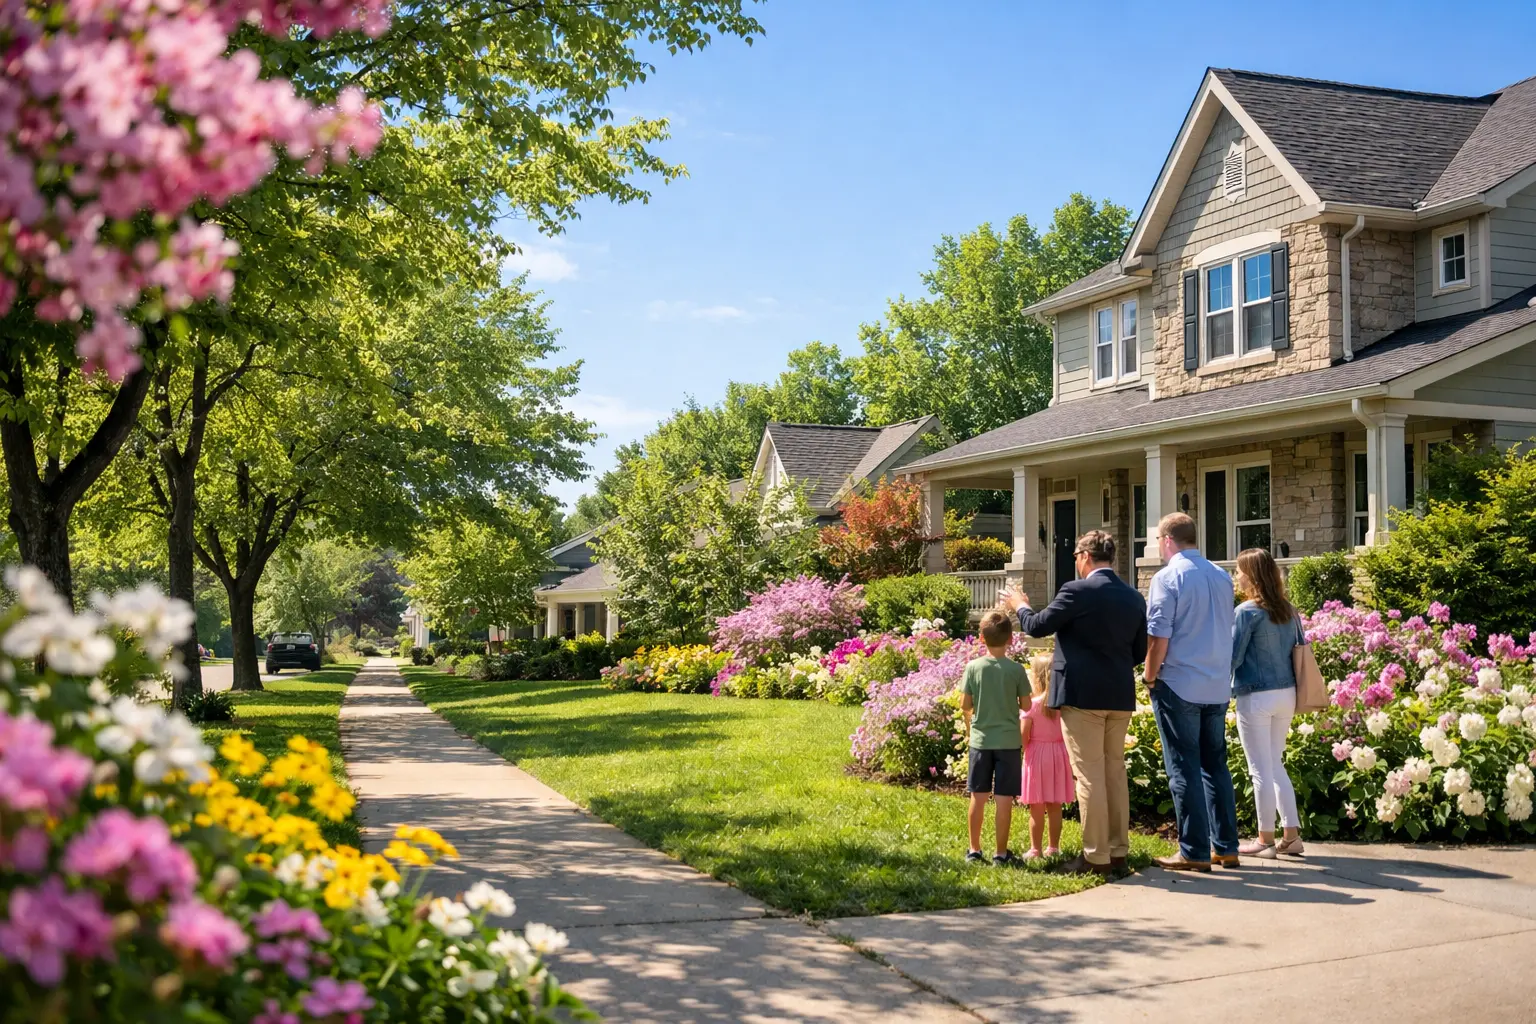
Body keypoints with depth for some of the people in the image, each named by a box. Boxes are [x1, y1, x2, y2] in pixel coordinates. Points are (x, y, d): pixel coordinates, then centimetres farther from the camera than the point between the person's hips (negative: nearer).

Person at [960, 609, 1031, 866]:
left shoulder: (973, 667, -5)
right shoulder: (1016, 669, -8)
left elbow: (965, 706, -2)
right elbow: (1026, 705, -2)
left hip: (980, 740, 2)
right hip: (1009, 741, -2)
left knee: (978, 797, 9)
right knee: (1004, 799, 2)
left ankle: (974, 850, 17)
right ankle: (1001, 853, 7)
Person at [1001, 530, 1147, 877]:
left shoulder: (1078, 590, -12)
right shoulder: (1133, 597, 9)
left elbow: (1038, 626, -9)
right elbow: (1139, 651, 14)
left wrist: (1020, 605, 11)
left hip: (1082, 693, -6)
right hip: (1120, 695, 7)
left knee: (1089, 775, -3)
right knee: (1115, 773, 13)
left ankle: (1096, 857, 0)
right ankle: (1118, 852, 18)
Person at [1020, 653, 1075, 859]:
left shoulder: (1031, 704, -13)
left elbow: (1024, 737, -13)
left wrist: (1022, 750, 5)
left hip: (1037, 756, -4)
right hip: (1059, 755, 4)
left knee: (1037, 808, 2)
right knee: (1055, 807, 12)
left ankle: (1035, 849, 6)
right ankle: (1054, 847, 18)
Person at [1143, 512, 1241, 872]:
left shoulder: (1168, 577, -11)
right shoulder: (1221, 577, 9)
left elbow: (1159, 636, -13)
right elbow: (1227, 631, 17)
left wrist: (1150, 676, -1)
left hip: (1179, 686, -6)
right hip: (1218, 686, 6)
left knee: (1184, 768, -1)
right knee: (1216, 765, 13)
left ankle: (1194, 851, 1)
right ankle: (1225, 846, 15)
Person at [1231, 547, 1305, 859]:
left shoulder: (1247, 611, -13)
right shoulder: (1289, 610, 7)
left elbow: (1232, 657, -14)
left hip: (1256, 696, -7)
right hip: (1287, 694, 7)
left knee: (1261, 770, 2)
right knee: (1276, 765, 17)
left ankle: (1266, 840, 9)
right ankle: (1291, 835, 16)